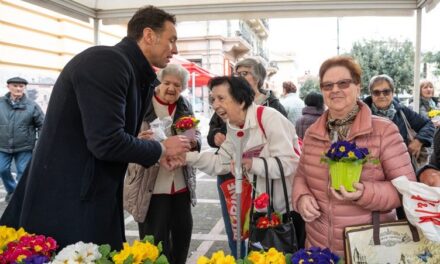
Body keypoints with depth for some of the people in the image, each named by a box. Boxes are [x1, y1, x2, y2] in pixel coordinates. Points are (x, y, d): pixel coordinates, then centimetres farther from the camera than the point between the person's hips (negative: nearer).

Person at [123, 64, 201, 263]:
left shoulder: (185, 107, 7)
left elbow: (197, 136, 11)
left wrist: (193, 142, -13)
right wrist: (138, 140, -31)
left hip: (181, 184, 6)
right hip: (151, 185, -5)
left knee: (183, 229, 19)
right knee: (155, 239, 2)